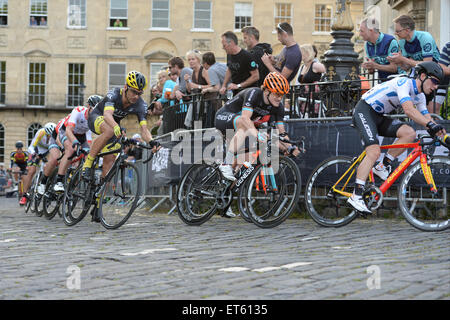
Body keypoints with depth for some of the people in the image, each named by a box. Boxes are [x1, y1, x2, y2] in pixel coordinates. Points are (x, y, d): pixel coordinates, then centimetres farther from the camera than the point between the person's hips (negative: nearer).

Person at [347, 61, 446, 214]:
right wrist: (430, 124, -46)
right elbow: (408, 110, -36)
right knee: (374, 151, -25)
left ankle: (383, 167, -2)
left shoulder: (419, 96, 7)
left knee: (410, 133, -12)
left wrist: (440, 132, -12)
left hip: (379, 116, 9)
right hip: (364, 111, -9)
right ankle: (356, 196, -25)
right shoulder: (404, 82, -21)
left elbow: (426, 117, 7)